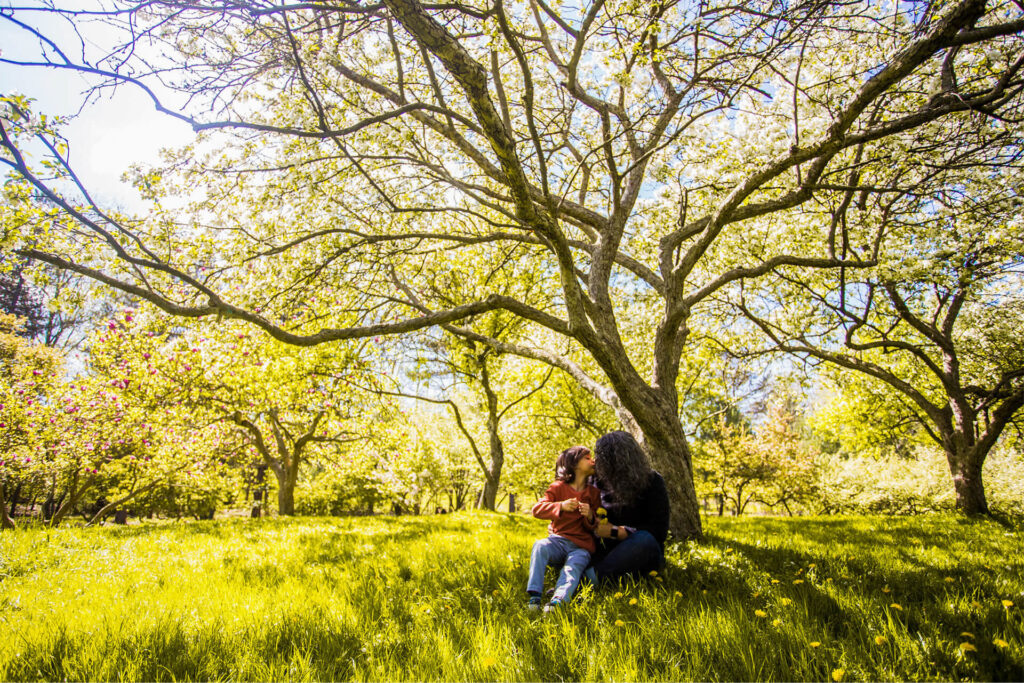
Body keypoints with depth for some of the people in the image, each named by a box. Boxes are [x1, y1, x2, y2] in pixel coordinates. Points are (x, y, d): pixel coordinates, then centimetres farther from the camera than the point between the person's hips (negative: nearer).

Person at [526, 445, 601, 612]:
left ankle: (558, 600, -49)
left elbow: (595, 528, 13)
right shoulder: (558, 487, 6)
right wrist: (561, 506, -24)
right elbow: (537, 509, -8)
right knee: (540, 546, -30)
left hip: (581, 546, 1)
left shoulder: (593, 493, 13)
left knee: (575, 566, -30)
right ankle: (534, 595, -34)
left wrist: (590, 517, -12)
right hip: (558, 540, -1)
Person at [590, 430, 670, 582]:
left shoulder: (652, 481, -7)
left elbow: (659, 531, -13)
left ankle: (595, 576, -41)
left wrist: (614, 531, -18)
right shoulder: (601, 481, 6)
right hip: (610, 550, 5)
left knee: (644, 539, -36)